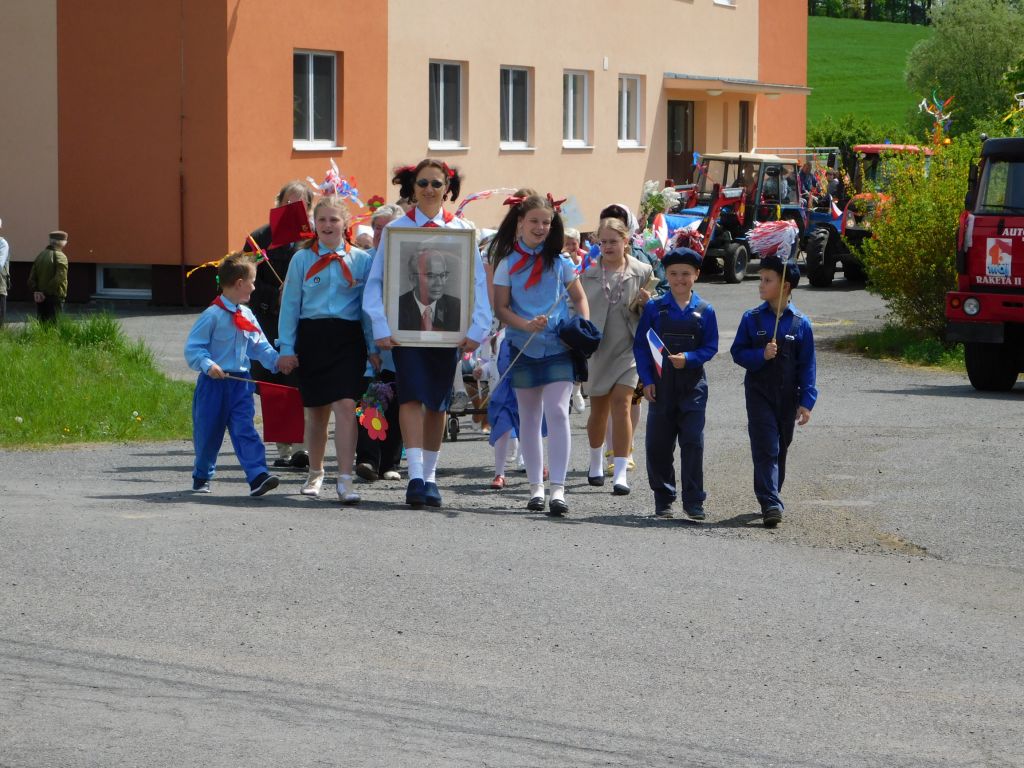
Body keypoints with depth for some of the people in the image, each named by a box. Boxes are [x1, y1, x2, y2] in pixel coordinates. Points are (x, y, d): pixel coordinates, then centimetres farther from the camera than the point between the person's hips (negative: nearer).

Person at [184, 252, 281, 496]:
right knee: (208, 433, 6)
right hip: (214, 383, -5)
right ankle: (202, 477, 26)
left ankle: (257, 476, -19)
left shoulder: (247, 316, 10)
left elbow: (259, 346, 17)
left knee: (245, 431, -7)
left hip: (240, 383, 5)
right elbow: (193, 347, -10)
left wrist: (276, 360, 1)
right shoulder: (213, 315, -10)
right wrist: (207, 365, -26)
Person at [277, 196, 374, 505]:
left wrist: (373, 347, 4)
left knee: (345, 405, -15)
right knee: (316, 409, 11)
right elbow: (290, 305, 8)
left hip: (348, 338, -1)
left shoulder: (361, 260, 5)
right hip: (312, 337, 2)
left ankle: (345, 479, -18)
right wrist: (286, 348, 4)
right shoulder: (301, 260, 7)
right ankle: (315, 473, 29)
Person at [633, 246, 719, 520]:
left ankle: (693, 501, 0)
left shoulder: (705, 311, 2)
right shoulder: (654, 308, 3)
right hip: (661, 383, 1)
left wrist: (688, 359, -17)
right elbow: (640, 345, 3)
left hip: (692, 383, -1)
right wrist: (647, 380, -5)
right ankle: (663, 499, 16)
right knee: (658, 444, 4)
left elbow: (711, 347, 2)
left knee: (693, 442, -5)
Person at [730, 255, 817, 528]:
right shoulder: (752, 319, -1)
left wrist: (806, 401, -5)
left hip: (787, 395, 1)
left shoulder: (800, 323, -2)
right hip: (759, 393, -1)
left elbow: (807, 365, 0)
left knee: (780, 449, 13)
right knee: (766, 448, -10)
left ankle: (771, 496, 28)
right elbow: (738, 352, 2)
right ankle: (771, 504, -16)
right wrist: (761, 355, -17)